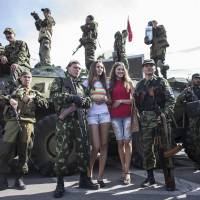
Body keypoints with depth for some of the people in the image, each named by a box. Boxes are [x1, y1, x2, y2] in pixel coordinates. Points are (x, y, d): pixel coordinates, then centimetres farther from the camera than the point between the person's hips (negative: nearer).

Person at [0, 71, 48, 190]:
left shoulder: (35, 93, 24)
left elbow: (45, 104, 11)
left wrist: (34, 98, -2)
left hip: (28, 124, 2)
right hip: (13, 121, -1)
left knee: (24, 151, 3)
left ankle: (20, 178, 12)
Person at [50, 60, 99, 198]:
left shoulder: (80, 85, 24)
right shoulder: (60, 81, 12)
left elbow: (87, 102, 12)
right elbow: (54, 95, -7)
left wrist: (75, 105, -9)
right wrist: (73, 97, -14)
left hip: (80, 121, 5)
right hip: (64, 121, -4)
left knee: (84, 150, 4)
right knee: (62, 151, -6)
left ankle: (84, 179, 18)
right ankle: (60, 184, 3)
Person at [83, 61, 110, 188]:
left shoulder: (105, 83, 18)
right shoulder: (87, 83, 7)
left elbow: (109, 100, 18)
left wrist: (105, 98, -3)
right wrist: (93, 98, -14)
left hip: (105, 114, 4)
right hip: (92, 115, -4)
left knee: (104, 145, -1)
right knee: (96, 146, -10)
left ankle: (100, 177, 5)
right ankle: (90, 171, 14)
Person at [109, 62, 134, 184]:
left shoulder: (129, 82, 8)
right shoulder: (111, 84, 13)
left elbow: (134, 99, 3)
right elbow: (109, 100, 16)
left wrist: (121, 101, -6)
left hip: (128, 115, -2)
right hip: (115, 116, 2)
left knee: (127, 142, -5)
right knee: (120, 142, 4)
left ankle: (127, 172, -2)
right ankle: (124, 169, 13)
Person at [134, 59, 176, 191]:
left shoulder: (162, 82, 6)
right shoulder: (139, 85, 16)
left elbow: (171, 99, -3)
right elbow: (136, 103, 16)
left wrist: (165, 113, -15)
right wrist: (139, 116, 4)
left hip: (161, 119, -3)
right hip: (146, 122, 4)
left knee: (165, 149, -1)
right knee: (147, 149, 8)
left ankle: (170, 180, 7)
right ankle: (150, 177, 21)